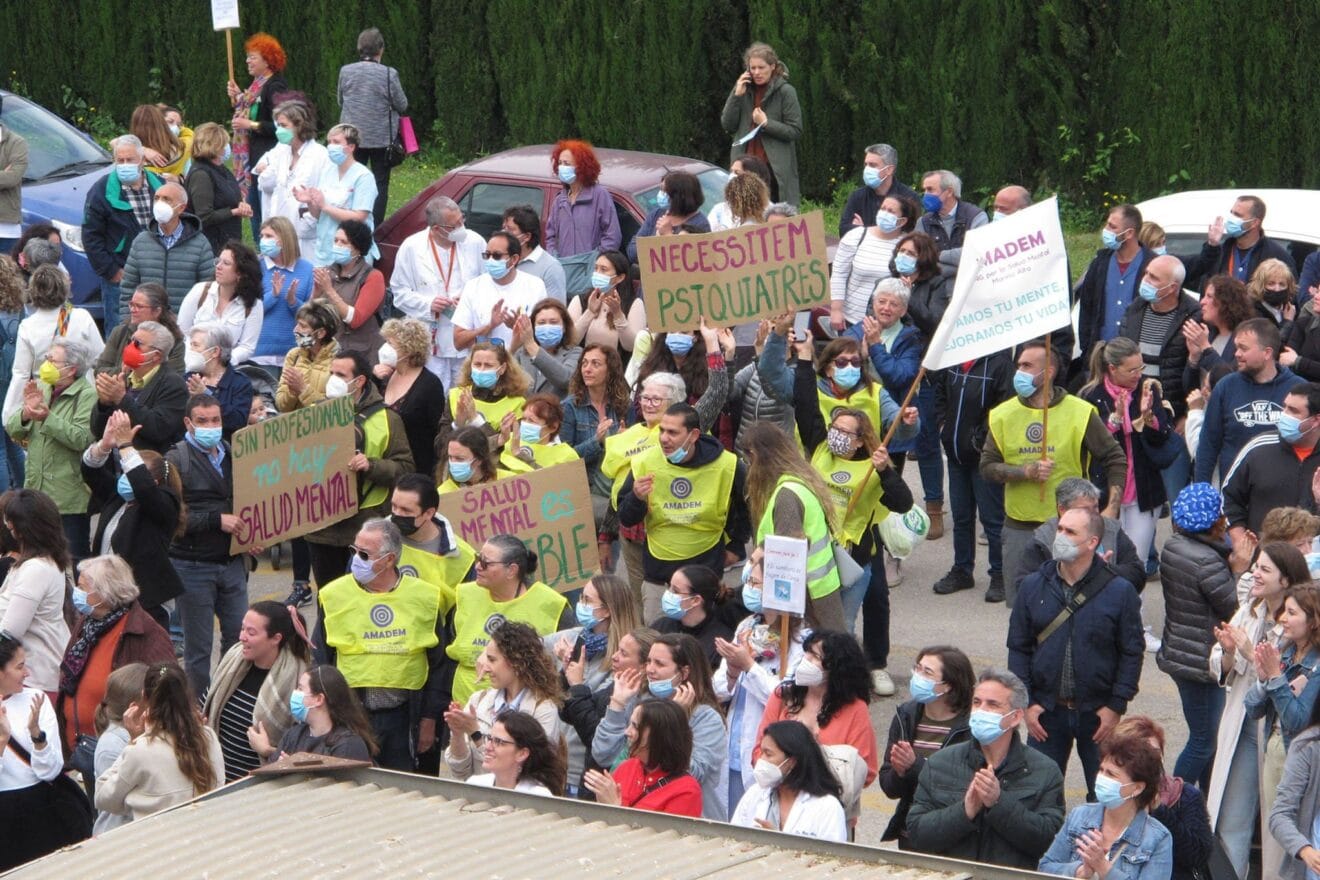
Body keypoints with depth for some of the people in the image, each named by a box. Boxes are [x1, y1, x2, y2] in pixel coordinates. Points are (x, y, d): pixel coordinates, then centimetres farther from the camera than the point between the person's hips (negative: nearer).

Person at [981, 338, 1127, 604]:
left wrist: (1112, 508, -8)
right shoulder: (1003, 415, 4)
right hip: (1018, 529, 3)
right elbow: (987, 466, 2)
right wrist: (1027, 472, -15)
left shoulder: (1079, 413, -3)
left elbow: (1115, 459, 1)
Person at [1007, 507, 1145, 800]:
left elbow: (1132, 652, -2)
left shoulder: (1119, 591, -6)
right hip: (1047, 710, 2)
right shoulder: (1034, 586, 1)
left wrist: (1116, 706, -7)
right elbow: (1018, 648, 5)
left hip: (1098, 712, -2)